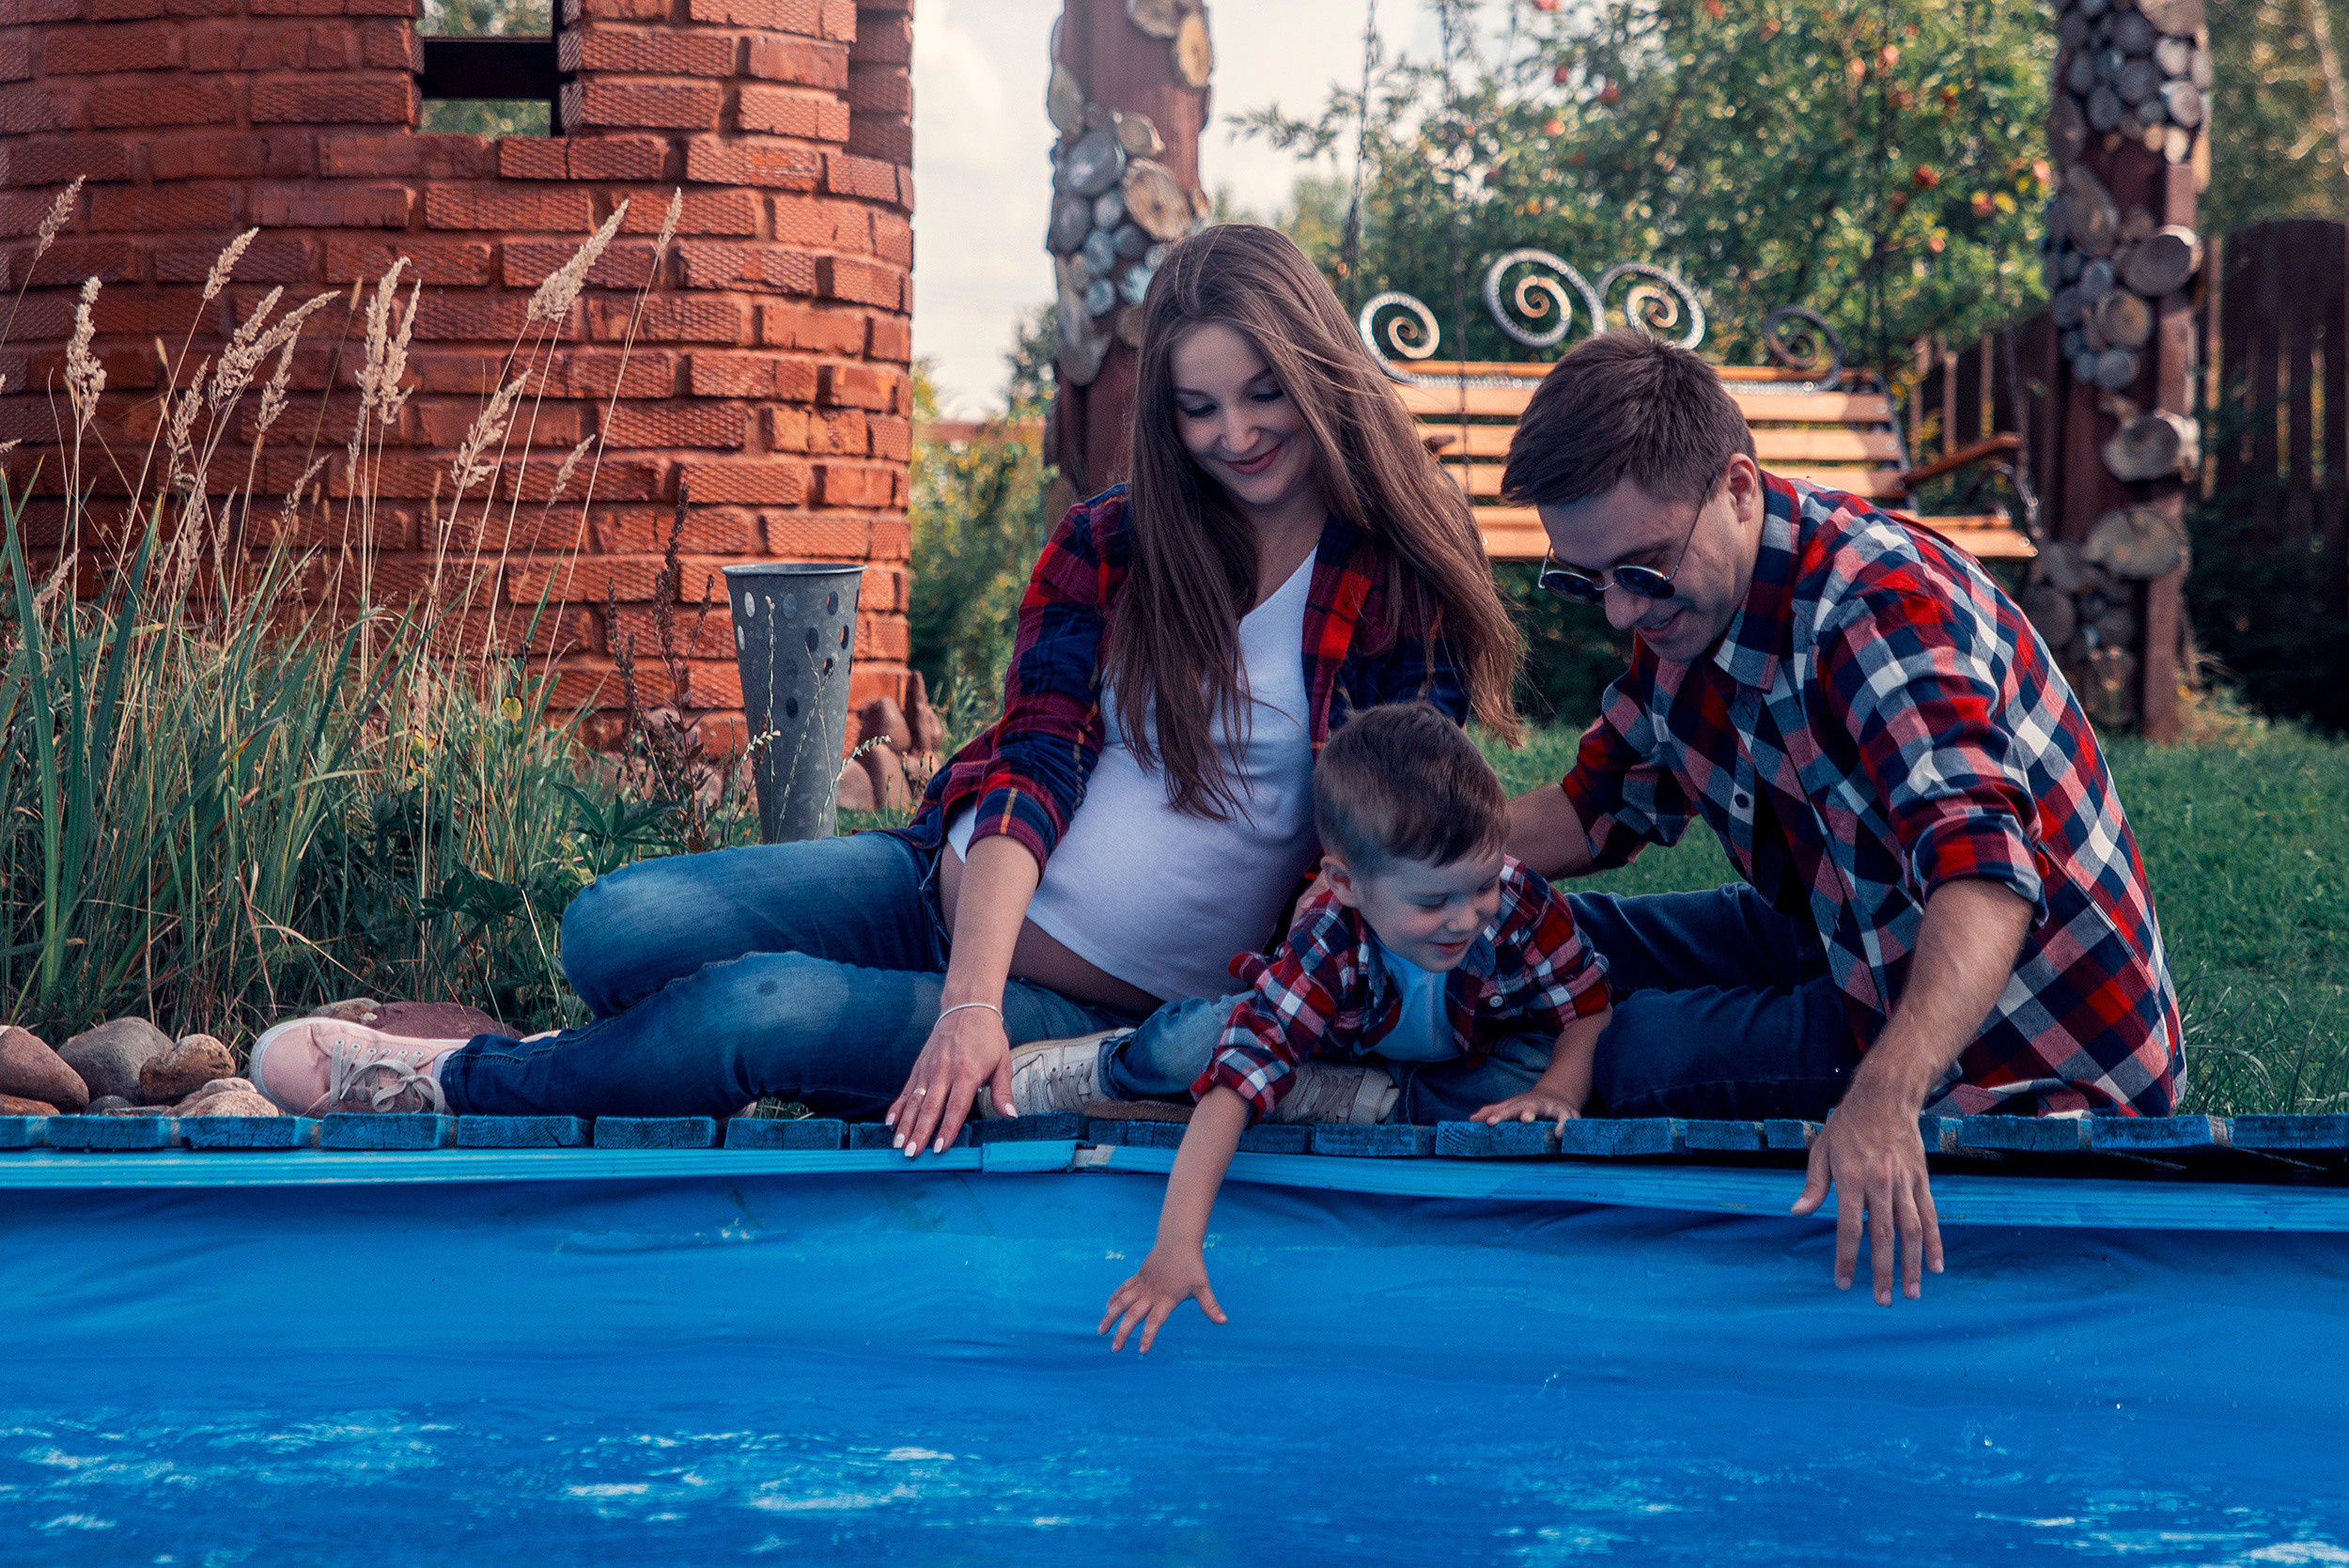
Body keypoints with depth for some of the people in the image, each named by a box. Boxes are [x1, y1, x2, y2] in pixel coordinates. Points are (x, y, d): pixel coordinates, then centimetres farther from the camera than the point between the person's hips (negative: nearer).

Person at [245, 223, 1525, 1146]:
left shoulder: (1407, 581, -6)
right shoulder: (1110, 544, 2)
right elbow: (1032, 759, -9)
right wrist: (971, 1000, -24)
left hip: (1104, 1016, -4)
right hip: (958, 890, 4)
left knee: (766, 1008, -26)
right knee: (617, 928, -19)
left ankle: (454, 1086, -2)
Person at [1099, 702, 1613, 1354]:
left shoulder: (1519, 904, -33)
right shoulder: (1324, 951, -40)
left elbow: (1587, 1008, -17)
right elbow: (1237, 1081, -48)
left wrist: (1557, 1090, -39)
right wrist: (1176, 1244, -57)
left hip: (1484, 1059, 2)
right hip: (1356, 1060, -2)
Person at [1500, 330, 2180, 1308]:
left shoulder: (1881, 604, -29)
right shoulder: (1681, 590, -2)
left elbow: (1986, 873, -44)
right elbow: (1606, 807, 13)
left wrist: (1884, 1098, -60)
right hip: (1856, 949, 9)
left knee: (1637, 1050, -21)